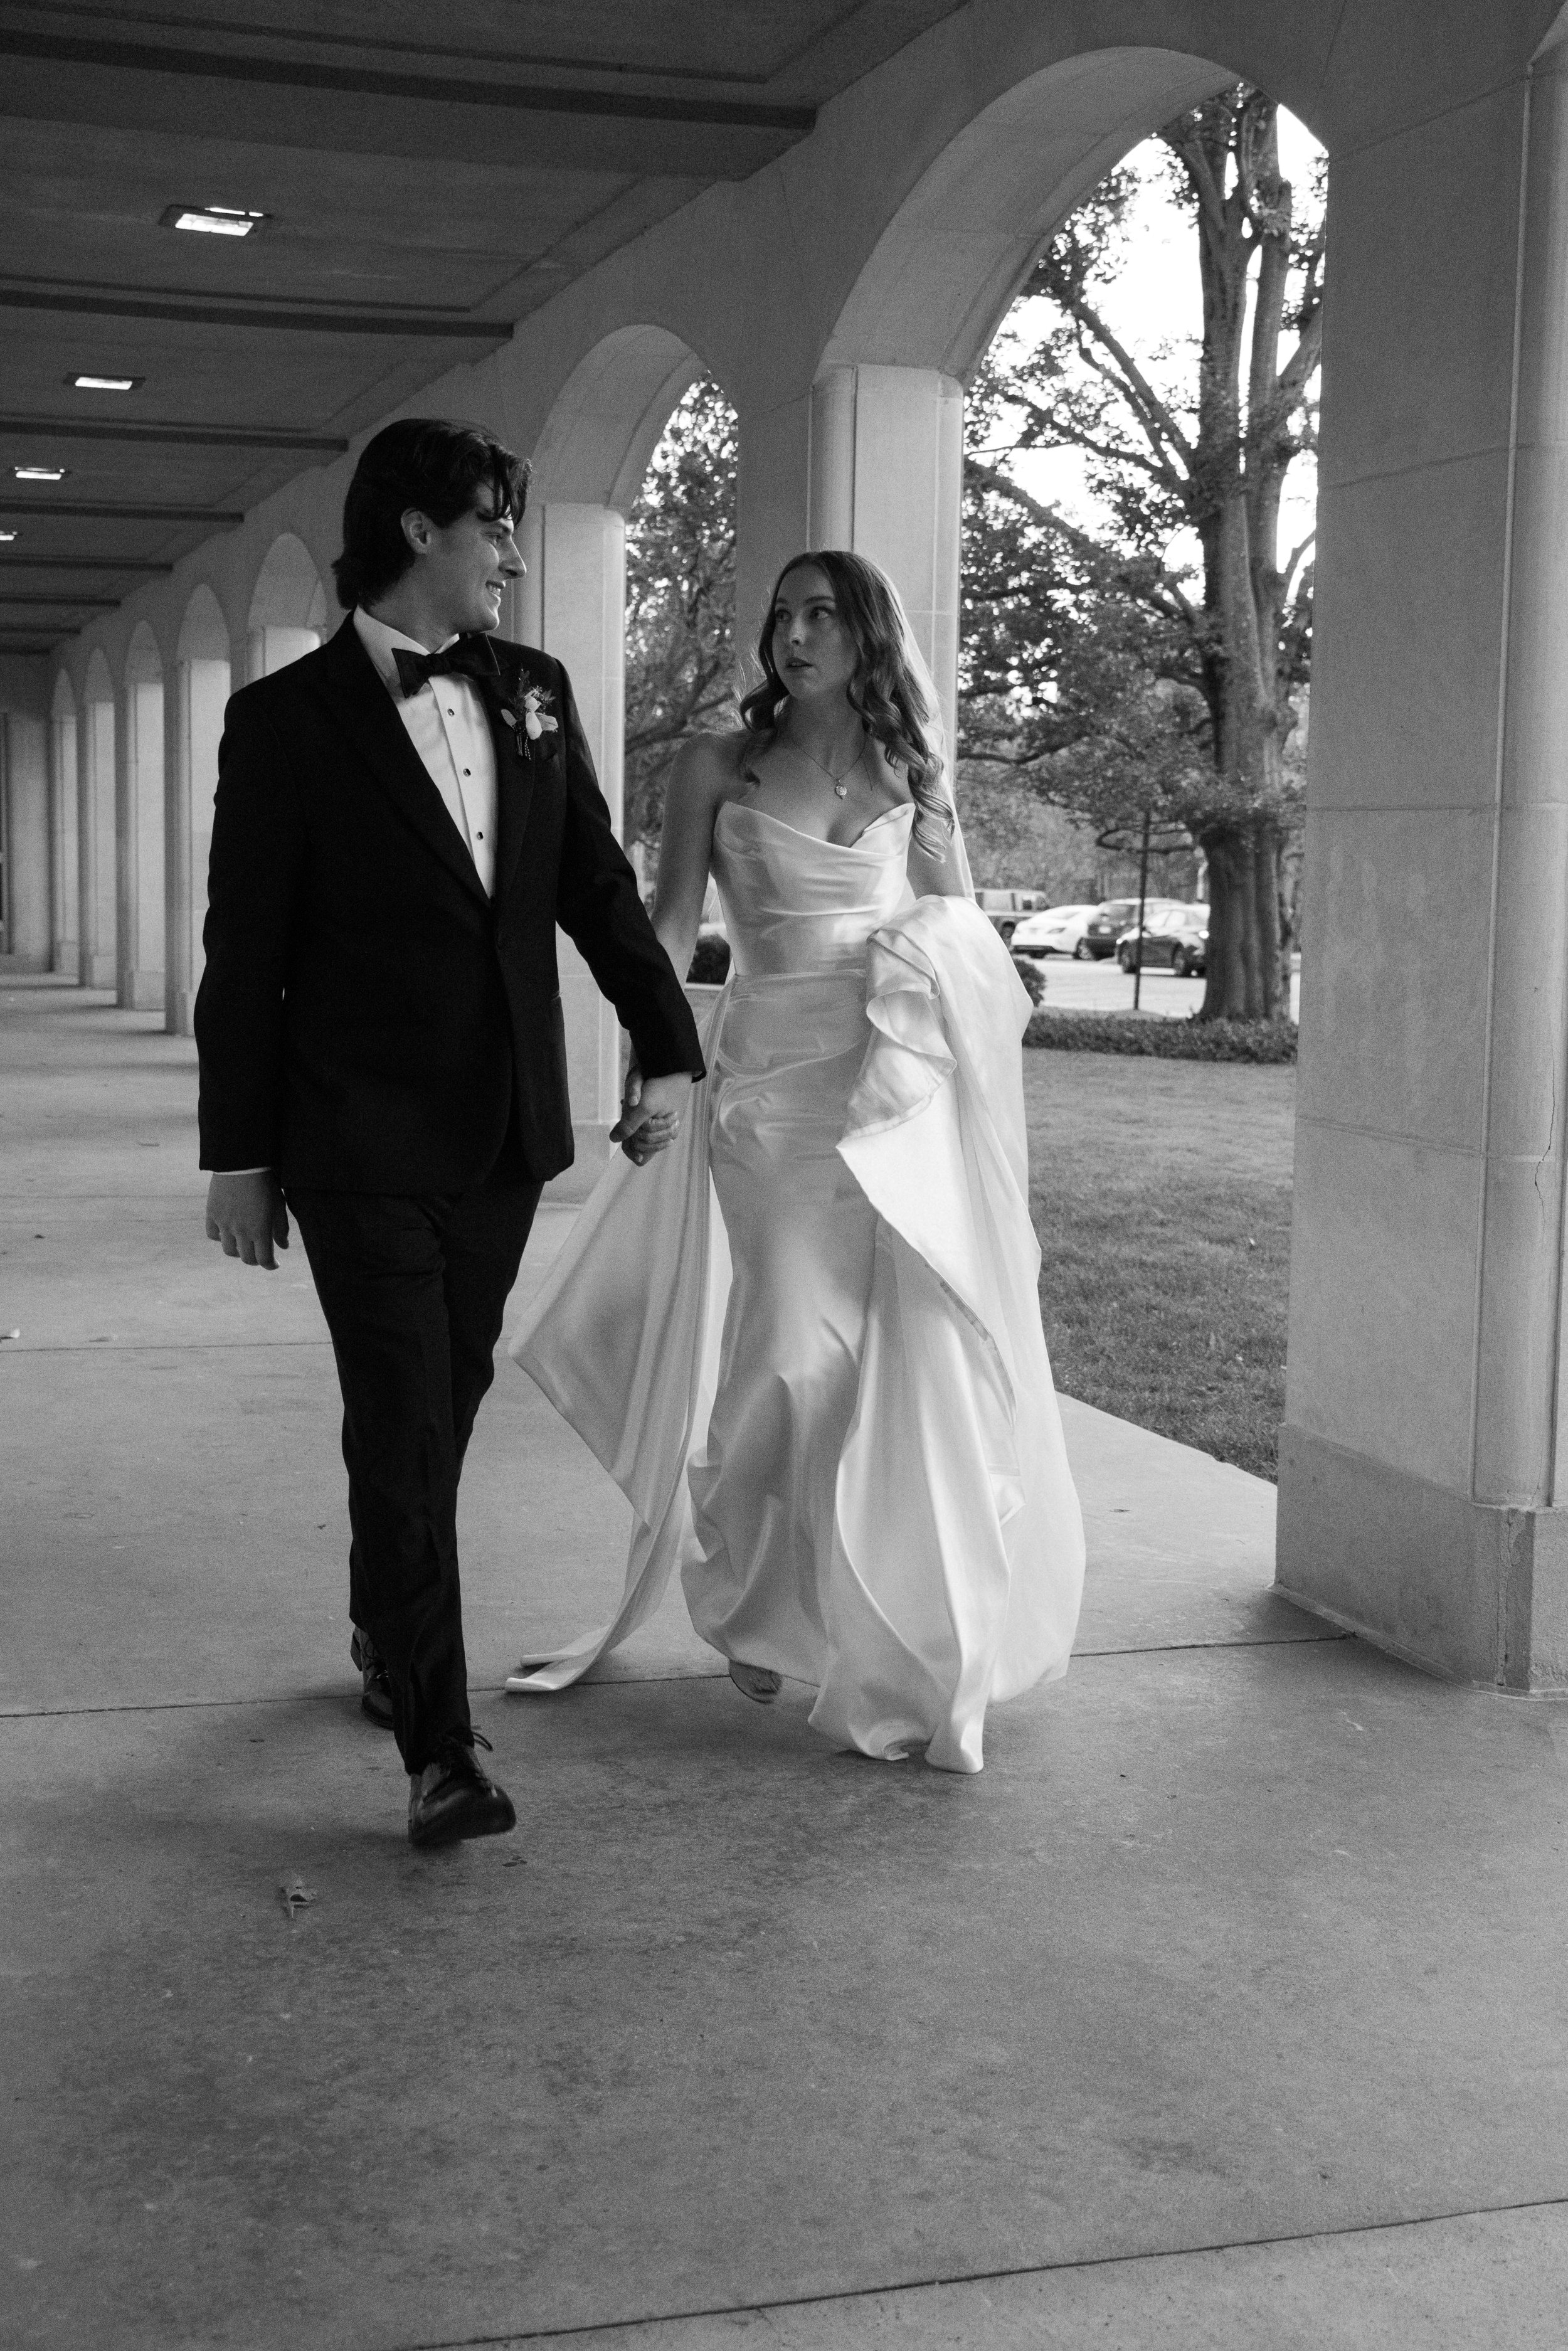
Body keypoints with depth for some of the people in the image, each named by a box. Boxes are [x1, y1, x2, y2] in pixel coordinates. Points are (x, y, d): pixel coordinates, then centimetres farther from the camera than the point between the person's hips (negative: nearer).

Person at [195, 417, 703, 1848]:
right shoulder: (290, 718, -7)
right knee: (404, 1433, -6)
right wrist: (239, 1154, -4)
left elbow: (598, 883, 10)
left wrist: (669, 1046, 1)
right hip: (363, 1141, -5)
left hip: (505, 1131, 5)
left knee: (443, 1411, 16)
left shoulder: (532, 692, 8)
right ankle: (439, 1752, -1)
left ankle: (387, 1633, 39)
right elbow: (245, 954, -5)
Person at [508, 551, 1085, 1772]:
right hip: (773, 1077, -2)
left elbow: (967, 926, 18)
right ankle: (754, 1600, 15)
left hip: (901, 1081, 3)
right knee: (799, 1344, -11)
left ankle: (912, 1634, 17)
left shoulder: (910, 776, 12)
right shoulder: (720, 766, 5)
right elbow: (669, 925, -1)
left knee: (906, 1350, 0)